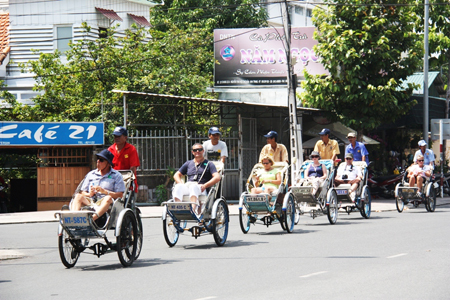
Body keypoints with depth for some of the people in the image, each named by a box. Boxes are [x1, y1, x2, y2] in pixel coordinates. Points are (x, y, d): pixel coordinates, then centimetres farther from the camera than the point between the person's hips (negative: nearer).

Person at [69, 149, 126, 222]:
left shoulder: (116, 175, 12)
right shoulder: (91, 174, 23)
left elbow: (120, 195, -1)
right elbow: (83, 192, 17)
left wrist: (104, 191, -12)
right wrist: (89, 194, -5)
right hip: (89, 202, 3)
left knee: (108, 198, -35)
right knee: (78, 196, -24)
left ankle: (93, 217, -60)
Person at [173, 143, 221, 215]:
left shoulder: (208, 164, 16)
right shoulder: (188, 164, 29)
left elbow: (217, 177, 1)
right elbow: (176, 175, 26)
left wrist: (205, 185, -14)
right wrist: (180, 183, 2)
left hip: (200, 189, -3)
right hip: (187, 186, 3)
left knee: (193, 187, -41)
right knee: (178, 187, -33)